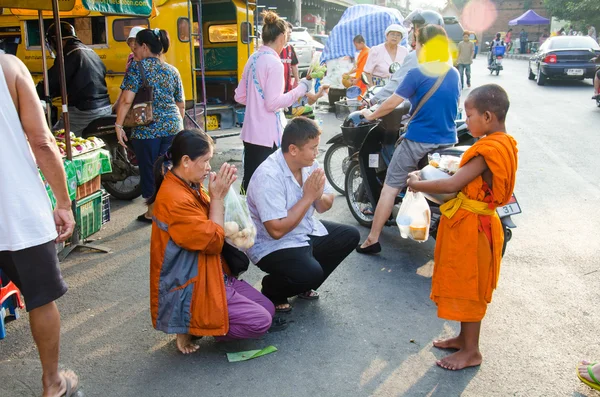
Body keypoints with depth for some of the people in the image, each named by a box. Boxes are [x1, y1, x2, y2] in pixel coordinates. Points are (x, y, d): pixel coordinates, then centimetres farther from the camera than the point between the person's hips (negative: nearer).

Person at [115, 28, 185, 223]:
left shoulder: (137, 66, -5)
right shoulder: (172, 71, 11)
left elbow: (127, 100, -14)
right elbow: (181, 104, 14)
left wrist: (119, 125, -9)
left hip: (147, 128, -4)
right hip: (172, 126, 5)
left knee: (149, 169, 7)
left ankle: (152, 212, 17)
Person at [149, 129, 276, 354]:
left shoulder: (190, 187, 4)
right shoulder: (174, 199, -26)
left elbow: (212, 225, 10)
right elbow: (213, 241, -22)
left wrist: (220, 193, -4)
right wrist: (217, 196, -17)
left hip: (210, 275, 10)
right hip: (189, 290, -10)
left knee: (268, 308, 11)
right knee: (260, 322, -12)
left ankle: (193, 323, 13)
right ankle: (188, 328, 1)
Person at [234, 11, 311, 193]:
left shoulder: (253, 59, 11)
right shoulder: (274, 63, -14)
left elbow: (240, 96, 15)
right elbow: (273, 103, -17)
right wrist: (300, 89, -10)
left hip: (250, 132, 8)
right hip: (267, 135, -8)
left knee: (250, 181, 15)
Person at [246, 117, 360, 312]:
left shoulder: (309, 164, -4)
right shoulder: (268, 176, -28)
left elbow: (324, 207, 6)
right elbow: (277, 230, -32)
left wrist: (319, 196, -20)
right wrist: (308, 196, -27)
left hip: (306, 232, 9)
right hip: (273, 245, -9)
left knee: (350, 235, 5)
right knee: (311, 273, -29)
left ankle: (304, 285, 15)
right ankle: (271, 290, 4)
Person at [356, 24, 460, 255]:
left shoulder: (417, 74, -13)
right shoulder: (454, 74, 6)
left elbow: (392, 103, -10)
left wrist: (371, 115, 7)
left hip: (418, 141, -6)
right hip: (448, 141, 6)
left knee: (391, 187, 1)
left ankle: (373, 239, 1)